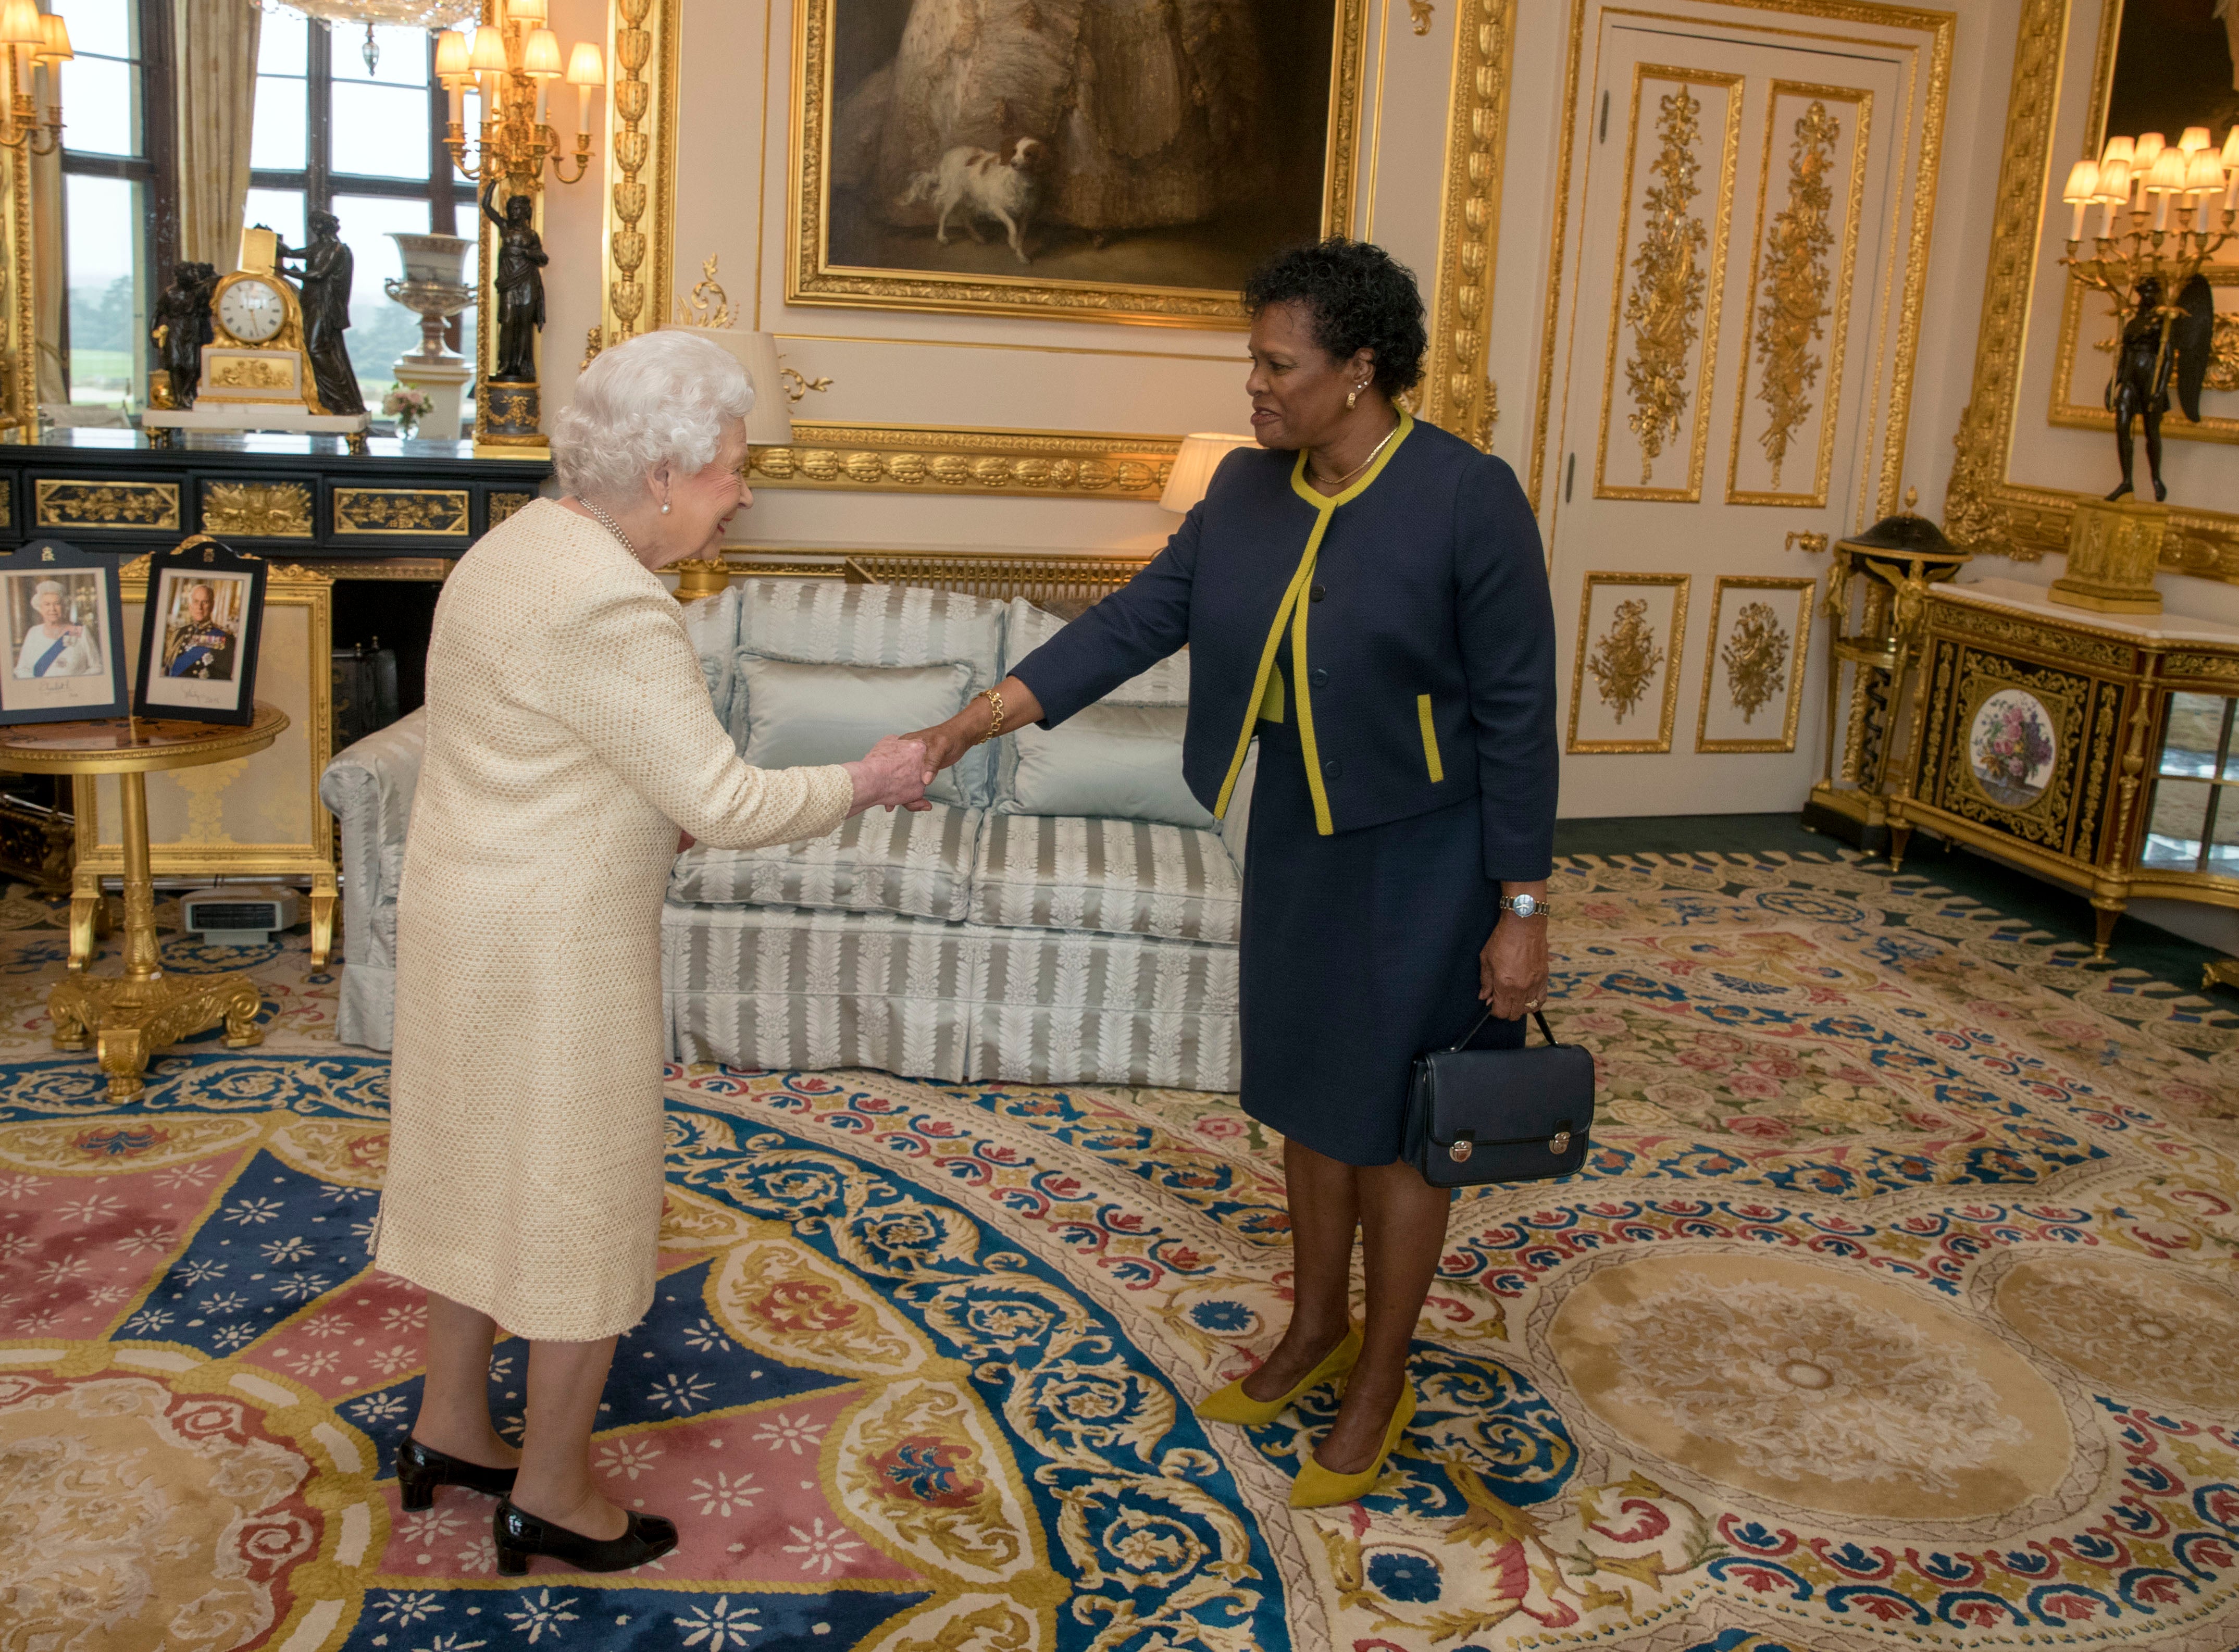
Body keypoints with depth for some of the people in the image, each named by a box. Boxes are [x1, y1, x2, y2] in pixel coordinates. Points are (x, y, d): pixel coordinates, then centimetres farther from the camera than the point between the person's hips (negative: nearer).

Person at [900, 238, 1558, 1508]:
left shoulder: (1469, 498, -20)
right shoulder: (1250, 489, -1)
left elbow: (1518, 715, -17)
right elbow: (1139, 618, -4)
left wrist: (1522, 912, -16)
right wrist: (980, 720, -14)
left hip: (1424, 853, -6)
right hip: (1299, 834, 7)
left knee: (1393, 1117, 5)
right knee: (1310, 1088, 18)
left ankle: (1382, 1388, 25)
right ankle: (1318, 1329, 39)